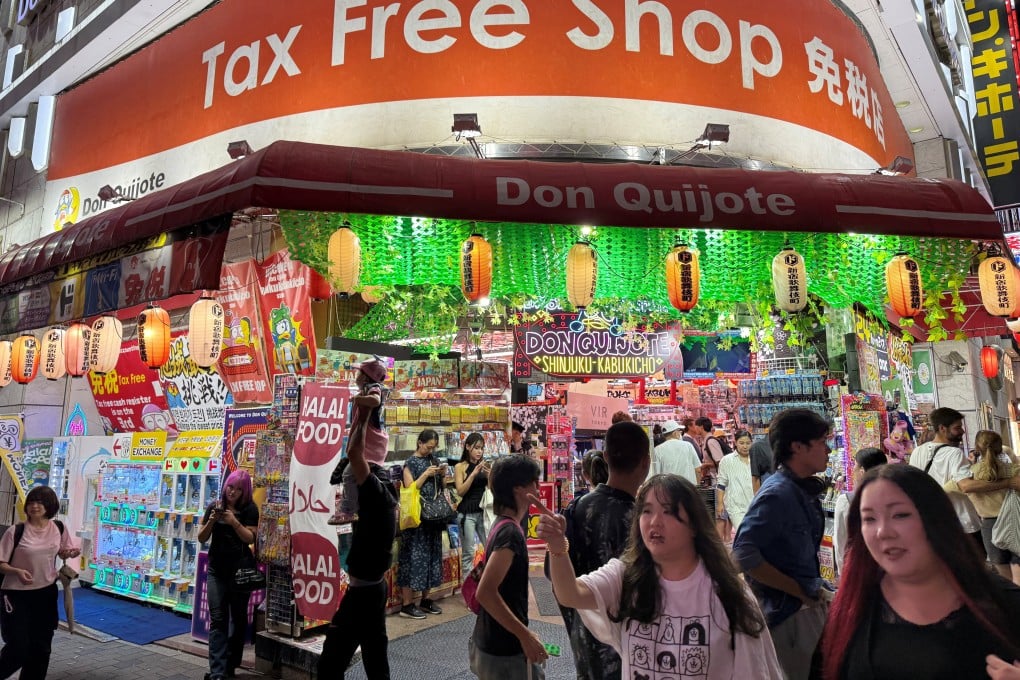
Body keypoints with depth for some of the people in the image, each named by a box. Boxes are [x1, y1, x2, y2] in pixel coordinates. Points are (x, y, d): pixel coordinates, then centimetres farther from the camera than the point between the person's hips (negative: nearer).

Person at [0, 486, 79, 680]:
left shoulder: (59, 529, -2)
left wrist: (71, 553, -9)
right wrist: (17, 571, -28)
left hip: (46, 593, 4)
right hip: (16, 595, -4)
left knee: (41, 647, 12)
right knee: (18, 649, -4)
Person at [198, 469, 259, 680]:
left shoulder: (250, 509, -2)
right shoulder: (214, 506, 5)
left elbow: (250, 538, -9)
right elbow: (202, 538, 5)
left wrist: (234, 522, -21)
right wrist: (212, 520, -12)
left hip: (241, 570, -1)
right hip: (216, 569, 2)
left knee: (238, 618, 8)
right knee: (217, 619, -5)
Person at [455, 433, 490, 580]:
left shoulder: (485, 465, 8)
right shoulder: (460, 467, -1)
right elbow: (460, 491, -10)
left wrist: (489, 475, -12)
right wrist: (473, 474, -18)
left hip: (484, 511, 4)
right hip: (467, 513, -3)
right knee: (468, 553, 1)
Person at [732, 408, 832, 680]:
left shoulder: (805, 491, 4)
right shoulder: (777, 494, -24)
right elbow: (744, 554, -30)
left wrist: (815, 591, 8)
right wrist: (799, 591, -20)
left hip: (809, 605, 9)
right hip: (786, 613, -8)